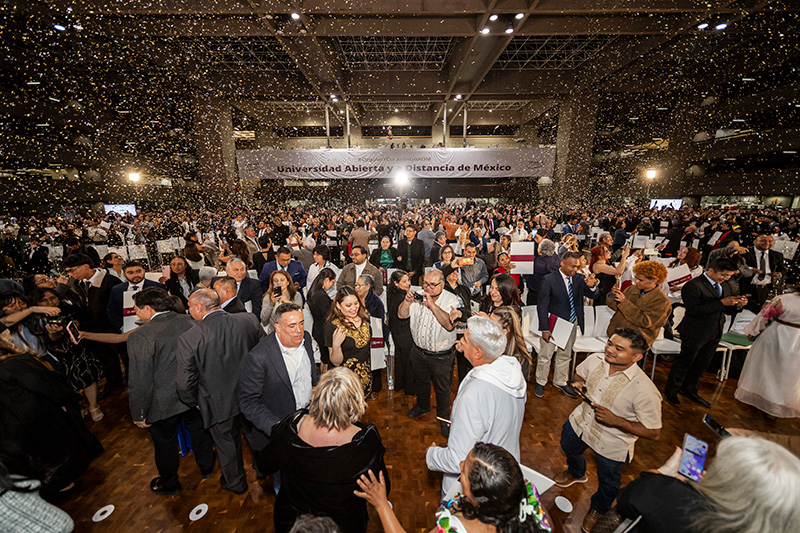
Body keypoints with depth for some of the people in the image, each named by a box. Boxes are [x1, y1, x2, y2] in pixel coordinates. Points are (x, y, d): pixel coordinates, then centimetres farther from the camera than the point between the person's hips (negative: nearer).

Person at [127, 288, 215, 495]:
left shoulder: (140, 336, -24)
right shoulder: (189, 322, -10)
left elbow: (140, 382, -22)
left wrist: (139, 414, -7)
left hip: (164, 402, -4)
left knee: (164, 443, 21)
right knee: (198, 430, 26)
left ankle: (169, 484, 45)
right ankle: (206, 467, 48)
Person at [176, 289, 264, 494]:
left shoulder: (188, 339, -26)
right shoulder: (249, 320, -19)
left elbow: (186, 385, -18)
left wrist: (195, 402, 5)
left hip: (220, 404, -2)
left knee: (228, 444, 25)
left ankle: (235, 482, 50)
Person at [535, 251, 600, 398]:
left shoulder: (579, 278, -3)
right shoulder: (549, 279, -15)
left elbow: (593, 296, -4)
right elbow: (542, 306, -13)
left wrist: (592, 286, -27)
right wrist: (545, 329, -16)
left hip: (572, 324, 5)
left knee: (565, 355, 20)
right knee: (545, 356, 7)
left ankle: (560, 382, 40)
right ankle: (540, 382, 29)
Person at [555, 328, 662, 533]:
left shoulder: (645, 391, -34)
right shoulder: (594, 360, -20)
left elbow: (654, 433, -24)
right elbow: (578, 374, 3)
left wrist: (615, 420, -34)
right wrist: (578, 383, -20)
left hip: (612, 444, -4)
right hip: (580, 423, 5)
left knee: (608, 481, 22)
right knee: (569, 449, 32)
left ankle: (598, 509, 58)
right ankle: (576, 473, 69)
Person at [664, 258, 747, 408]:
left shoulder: (725, 285, 8)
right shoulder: (693, 286, -19)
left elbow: (723, 309, 14)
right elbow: (693, 310, -27)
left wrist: (737, 304, -6)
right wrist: (722, 302, -28)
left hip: (714, 333, 8)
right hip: (695, 333, -8)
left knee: (701, 364, 20)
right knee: (684, 362, 5)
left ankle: (689, 390, 38)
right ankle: (671, 392, 22)